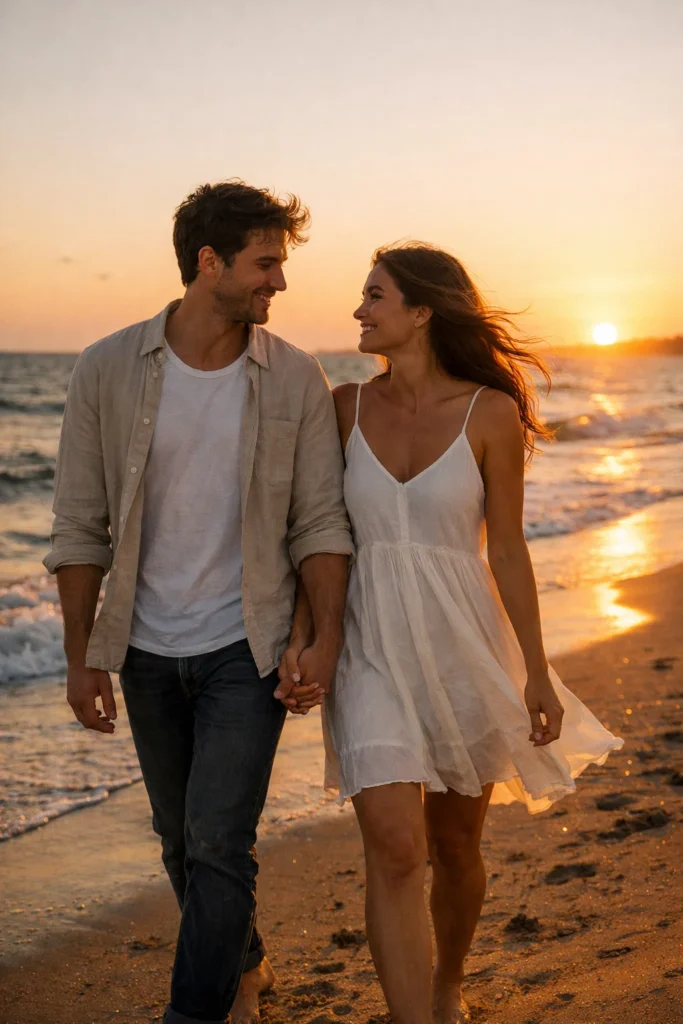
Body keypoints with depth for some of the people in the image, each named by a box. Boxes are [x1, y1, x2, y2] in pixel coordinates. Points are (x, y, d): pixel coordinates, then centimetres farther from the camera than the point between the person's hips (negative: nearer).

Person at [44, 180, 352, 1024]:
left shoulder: (296, 382, -7)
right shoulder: (108, 371, -7)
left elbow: (319, 523, -3)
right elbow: (80, 527, -3)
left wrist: (327, 640, -12)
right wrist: (80, 657, -3)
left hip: (245, 647, -2)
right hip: (147, 651, 2)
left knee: (218, 843, -9)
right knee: (181, 838, 17)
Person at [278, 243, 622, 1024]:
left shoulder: (490, 414, -7)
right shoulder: (347, 407, 1)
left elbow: (506, 551, -3)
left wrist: (537, 673, -1)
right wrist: (301, 638, -6)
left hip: (462, 646, -1)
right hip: (372, 651, 1)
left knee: (454, 846, 15)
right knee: (393, 846, -12)